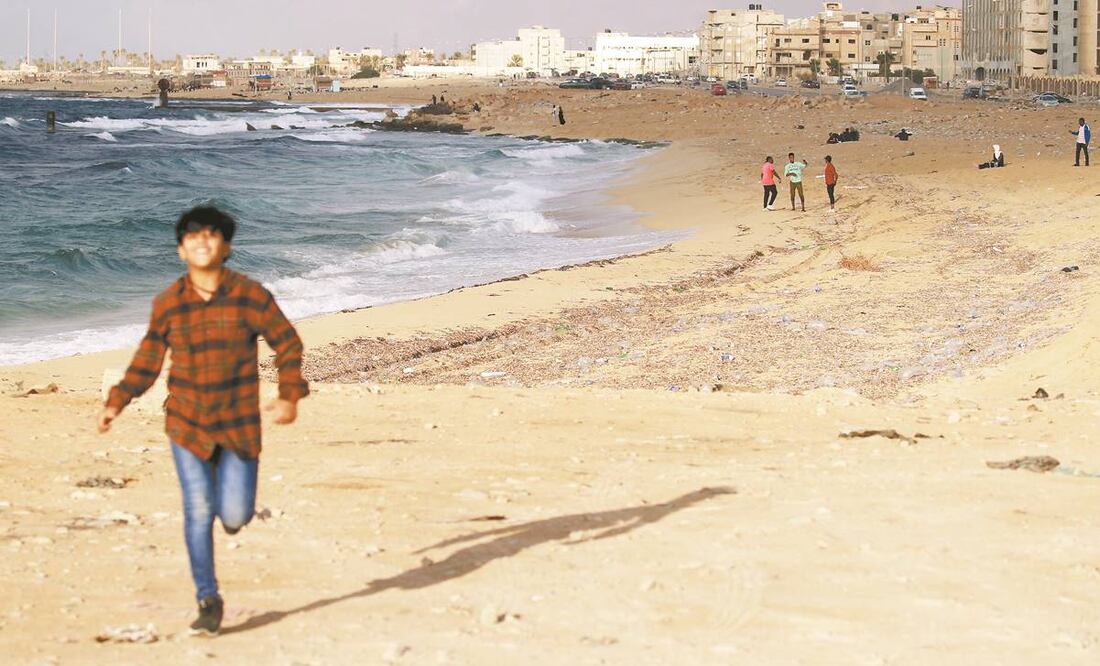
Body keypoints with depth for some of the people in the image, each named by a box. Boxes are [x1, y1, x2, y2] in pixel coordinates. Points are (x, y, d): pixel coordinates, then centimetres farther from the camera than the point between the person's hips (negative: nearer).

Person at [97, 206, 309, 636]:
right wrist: (116, 403, 1)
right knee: (198, 512, -5)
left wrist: (290, 396, -8)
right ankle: (208, 601, 9)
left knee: (234, 516, -6)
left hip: (239, 424, -1)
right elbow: (148, 358, 9)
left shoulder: (250, 296, -7)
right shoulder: (168, 303, -2)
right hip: (187, 424, 1)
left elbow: (288, 344, 2)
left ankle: (233, 499, 33)